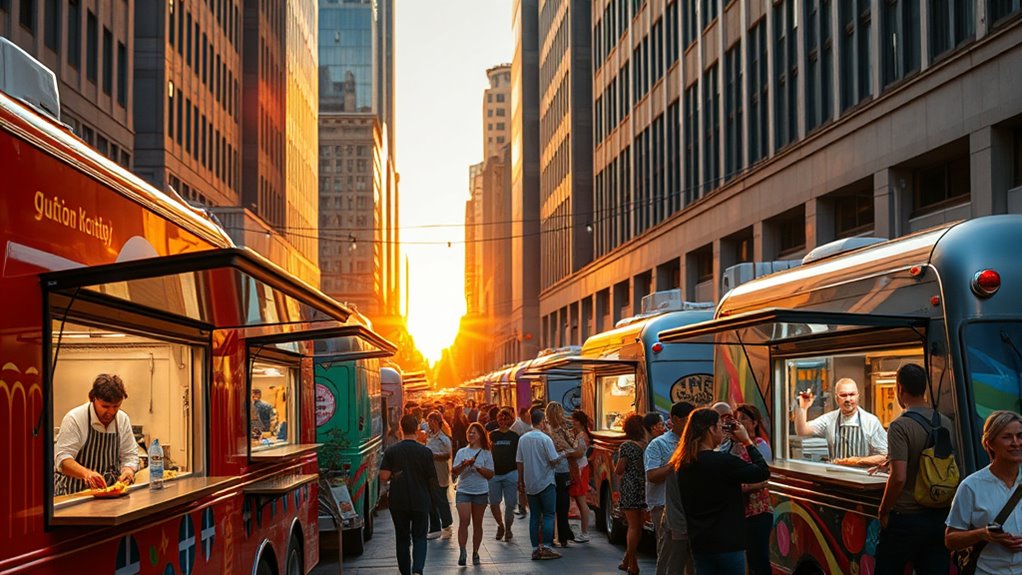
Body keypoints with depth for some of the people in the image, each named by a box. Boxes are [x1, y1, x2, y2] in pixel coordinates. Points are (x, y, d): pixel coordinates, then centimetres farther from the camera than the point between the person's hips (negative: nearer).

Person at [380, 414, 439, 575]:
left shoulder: (391, 451, -5)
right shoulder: (425, 452, -8)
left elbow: (384, 477, -10)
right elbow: (432, 479, -1)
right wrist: (431, 497, 17)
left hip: (398, 503, 1)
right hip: (421, 502, -1)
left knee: (402, 539, 14)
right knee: (419, 537, 7)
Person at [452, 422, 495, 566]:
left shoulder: (486, 453, 4)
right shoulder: (462, 452, 8)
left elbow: (490, 474, 0)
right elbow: (454, 471, -1)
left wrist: (477, 467, -13)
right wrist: (464, 465, -18)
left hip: (481, 491, 0)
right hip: (463, 491, 0)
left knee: (477, 523, 6)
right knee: (464, 521, -13)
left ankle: (475, 553, 13)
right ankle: (462, 552, -13)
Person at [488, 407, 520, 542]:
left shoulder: (514, 436, 4)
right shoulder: (492, 435, 7)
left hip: (510, 473, -2)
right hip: (494, 474, 2)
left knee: (510, 504, -1)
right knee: (493, 503, 2)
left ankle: (508, 529, 15)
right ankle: (500, 525, 25)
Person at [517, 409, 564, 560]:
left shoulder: (522, 439, 3)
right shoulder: (545, 439, -13)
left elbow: (519, 462, 8)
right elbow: (553, 461, -13)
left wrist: (521, 481, 17)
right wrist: (561, 456, 8)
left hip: (530, 484, 5)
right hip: (545, 483, -5)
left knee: (534, 516, 9)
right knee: (548, 515, 2)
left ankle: (535, 549, 9)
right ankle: (546, 548, -2)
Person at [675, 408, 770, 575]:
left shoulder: (684, 464, 1)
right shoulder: (724, 461, -20)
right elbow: (763, 472, -9)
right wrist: (747, 441, -2)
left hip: (699, 543, 7)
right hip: (727, 543, -7)